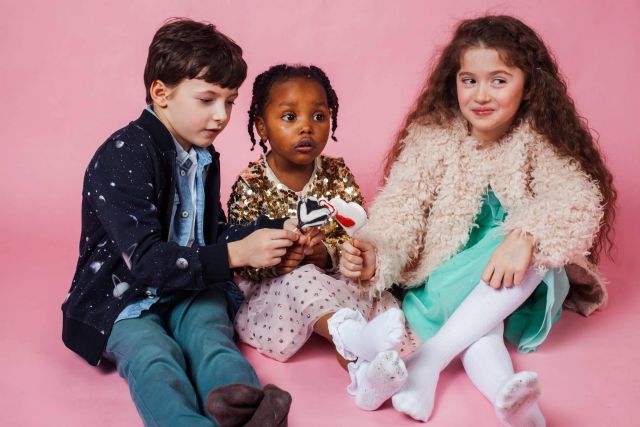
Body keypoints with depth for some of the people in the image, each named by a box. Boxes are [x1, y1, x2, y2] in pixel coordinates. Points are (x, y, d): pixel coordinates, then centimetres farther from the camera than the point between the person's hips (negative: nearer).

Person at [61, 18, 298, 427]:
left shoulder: (203, 157, 11)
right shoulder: (124, 156, -16)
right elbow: (145, 260, -24)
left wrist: (273, 230, 3)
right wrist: (236, 254, -26)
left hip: (192, 289, 6)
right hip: (124, 299, -6)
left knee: (210, 332, -27)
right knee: (155, 356, -35)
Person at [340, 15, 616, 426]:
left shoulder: (541, 143, -6)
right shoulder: (432, 138, -6)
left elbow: (578, 199, -22)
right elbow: (401, 207, -14)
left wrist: (526, 237, -42)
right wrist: (375, 254, -36)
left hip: (522, 283, 0)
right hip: (447, 283, 0)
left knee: (535, 247, -32)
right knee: (480, 329, -31)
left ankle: (427, 358, -34)